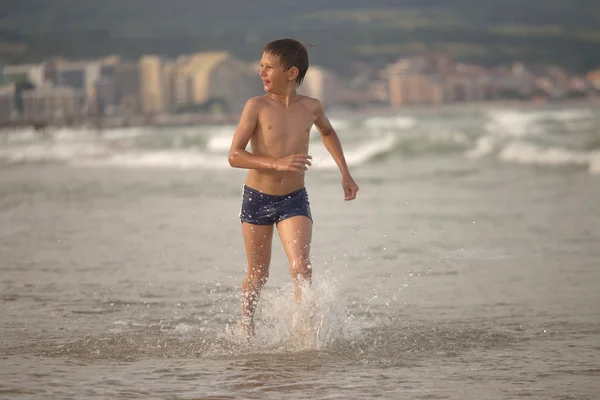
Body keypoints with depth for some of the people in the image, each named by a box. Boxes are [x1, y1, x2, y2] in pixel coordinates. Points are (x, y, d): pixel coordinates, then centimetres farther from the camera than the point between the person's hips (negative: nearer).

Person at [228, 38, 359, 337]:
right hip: (257, 199, -1)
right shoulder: (257, 106, -10)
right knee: (258, 275, 11)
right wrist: (277, 163, -29)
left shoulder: (311, 108, -1)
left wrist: (345, 173, 19)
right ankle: (245, 326, 37)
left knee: (301, 268, -19)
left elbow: (327, 132, 24)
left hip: (294, 200, 1)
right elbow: (234, 156, -17)